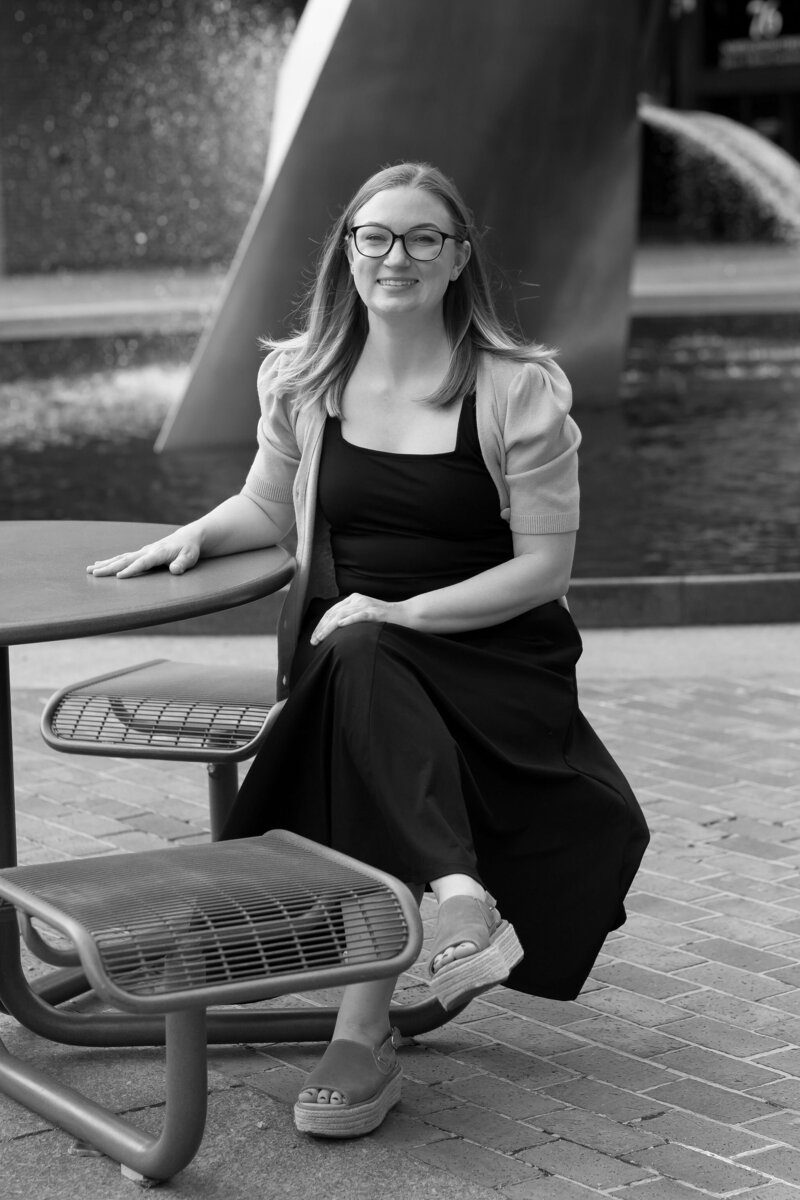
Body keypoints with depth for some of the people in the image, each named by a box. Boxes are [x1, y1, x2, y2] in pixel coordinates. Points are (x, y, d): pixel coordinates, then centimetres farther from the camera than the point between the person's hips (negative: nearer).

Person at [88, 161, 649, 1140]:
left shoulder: (519, 391, -4)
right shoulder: (303, 379, 7)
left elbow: (544, 566, -6)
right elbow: (270, 508, 23)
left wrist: (406, 612, -17)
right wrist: (198, 533, 1)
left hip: (490, 651, -2)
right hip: (342, 645, 3)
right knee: (363, 672, -35)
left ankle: (362, 1031, -41)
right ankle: (458, 896, -52)